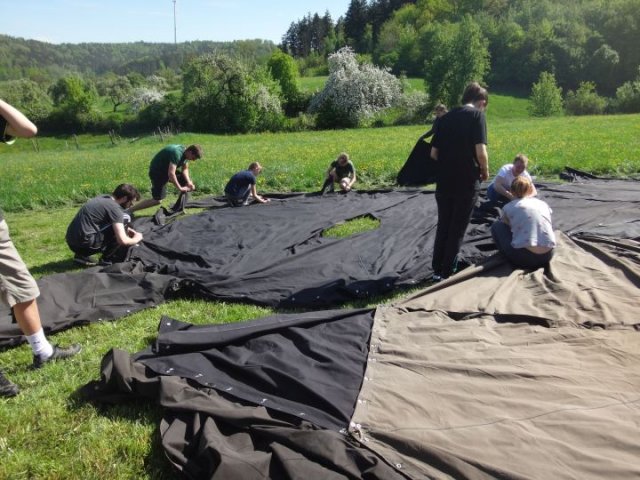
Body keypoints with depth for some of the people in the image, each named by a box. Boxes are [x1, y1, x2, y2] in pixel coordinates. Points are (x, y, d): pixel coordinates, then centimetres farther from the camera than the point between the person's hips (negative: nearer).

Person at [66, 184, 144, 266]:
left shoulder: (103, 198, 14)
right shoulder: (114, 208, -12)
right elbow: (122, 240, -17)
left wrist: (126, 229, 25)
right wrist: (136, 239, 4)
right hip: (84, 243, -9)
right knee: (124, 219, -5)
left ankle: (82, 255, 15)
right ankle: (106, 258, 2)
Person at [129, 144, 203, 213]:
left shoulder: (185, 153, -3)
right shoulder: (177, 153, -32)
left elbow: (185, 169, 4)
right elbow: (171, 174, -38)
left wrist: (188, 182, -14)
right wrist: (180, 188, -30)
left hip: (167, 170, 9)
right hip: (157, 172, -9)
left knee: (189, 184, 4)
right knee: (157, 200, -15)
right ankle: (130, 210, -9)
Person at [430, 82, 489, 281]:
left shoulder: (445, 117, 10)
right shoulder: (477, 115, -6)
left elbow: (433, 153, 9)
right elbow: (481, 152, -16)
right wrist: (485, 171, 1)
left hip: (443, 181, 5)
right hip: (466, 183, -5)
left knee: (443, 226, 16)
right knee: (457, 229, 6)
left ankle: (437, 270, 22)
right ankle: (447, 273, 13)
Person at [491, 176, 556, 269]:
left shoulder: (509, 207, 7)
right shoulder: (543, 204, 16)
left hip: (523, 258, -4)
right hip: (547, 256, 4)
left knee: (496, 225, 18)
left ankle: (511, 259, 11)